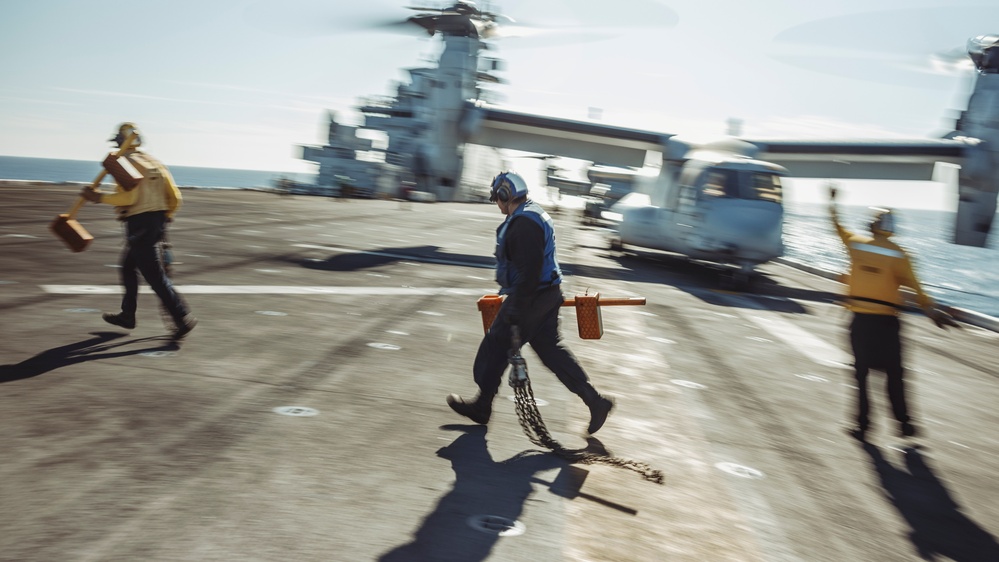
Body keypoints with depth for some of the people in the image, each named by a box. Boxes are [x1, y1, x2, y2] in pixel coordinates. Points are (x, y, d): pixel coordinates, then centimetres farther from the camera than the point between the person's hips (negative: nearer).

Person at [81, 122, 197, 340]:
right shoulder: (154, 162, 13)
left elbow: (128, 197, -23)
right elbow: (175, 197, 10)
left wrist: (99, 197, -13)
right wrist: (164, 218, 24)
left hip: (139, 224, -9)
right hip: (157, 221, 9)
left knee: (155, 275, -7)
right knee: (128, 266, 23)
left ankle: (183, 318, -11)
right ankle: (127, 314, 31)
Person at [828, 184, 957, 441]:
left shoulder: (856, 243, 1)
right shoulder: (898, 254, -3)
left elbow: (838, 227, 18)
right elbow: (913, 285, -7)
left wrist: (832, 202, 34)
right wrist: (931, 309, -2)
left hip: (860, 318, 1)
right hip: (887, 320, -1)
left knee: (861, 371, 8)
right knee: (894, 373, 10)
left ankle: (863, 424, 8)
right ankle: (903, 422, 12)